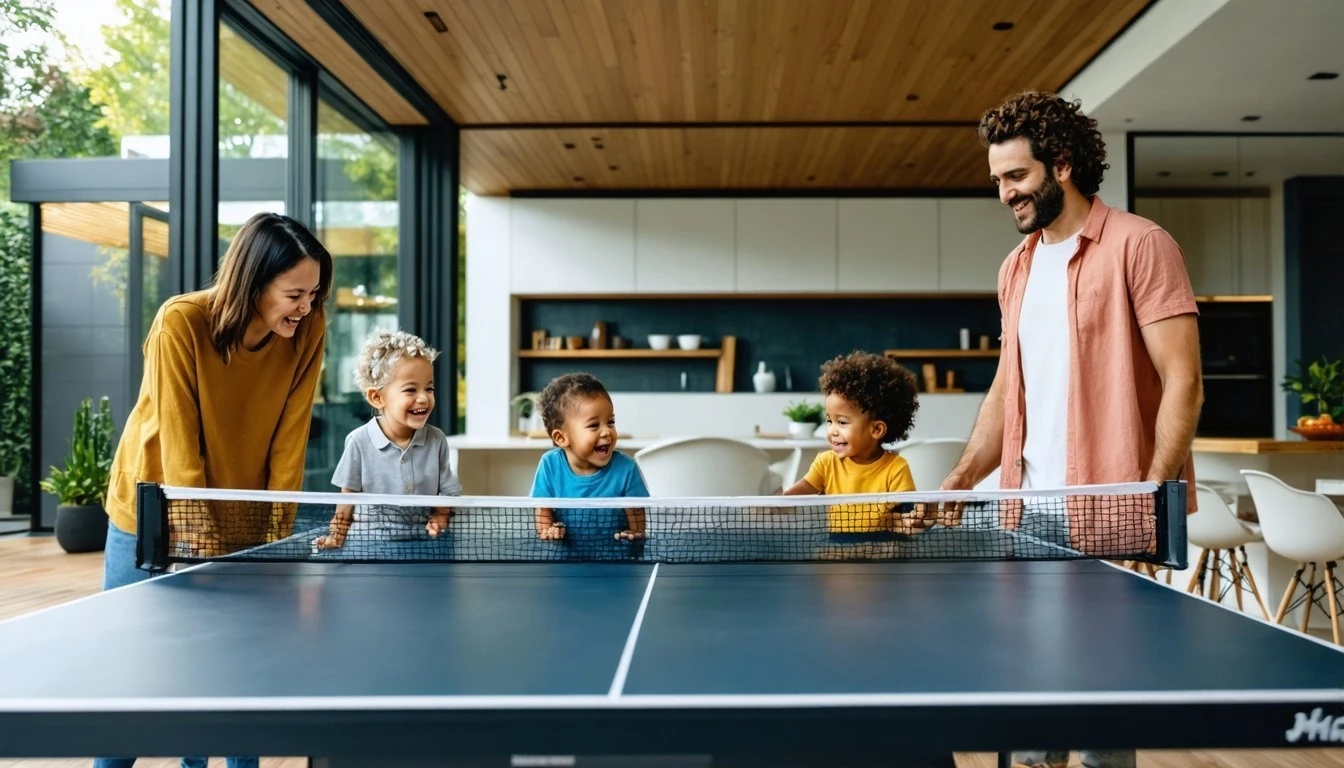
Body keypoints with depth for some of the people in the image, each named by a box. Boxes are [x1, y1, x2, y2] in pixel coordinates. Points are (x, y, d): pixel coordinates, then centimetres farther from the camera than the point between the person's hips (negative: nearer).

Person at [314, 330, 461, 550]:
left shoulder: (437, 440, 1)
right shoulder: (359, 442, -5)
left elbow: (448, 491, 8)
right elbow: (348, 498, 5)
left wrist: (440, 515, -11)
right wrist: (337, 537, -1)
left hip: (421, 542, 2)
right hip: (369, 542, -1)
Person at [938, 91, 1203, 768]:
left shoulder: (1138, 244, -6)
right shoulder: (1016, 267, 14)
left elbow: (1182, 382, -10)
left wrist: (1153, 496, -17)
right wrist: (962, 477, 6)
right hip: (1031, 509, 6)